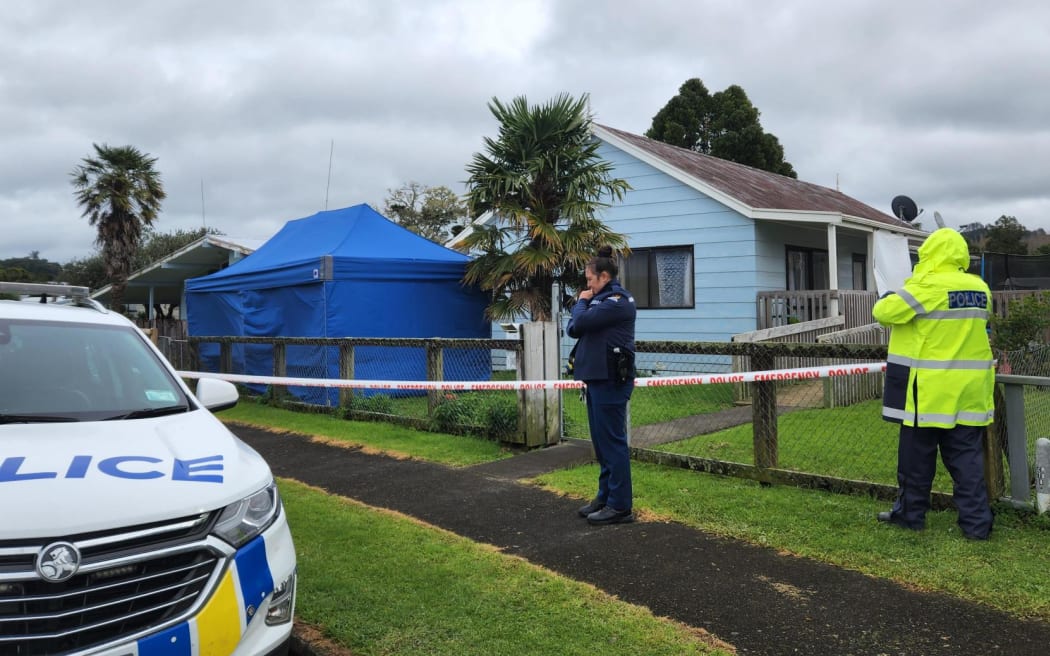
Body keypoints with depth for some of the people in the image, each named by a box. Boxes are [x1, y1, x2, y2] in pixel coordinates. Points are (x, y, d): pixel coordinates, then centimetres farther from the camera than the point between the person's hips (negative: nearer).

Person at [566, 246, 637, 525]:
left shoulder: (618, 301, -13)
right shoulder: (603, 299, 19)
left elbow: (580, 323, -19)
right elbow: (573, 329, 18)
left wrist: (582, 302, -4)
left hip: (611, 381, -10)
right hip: (597, 379, 10)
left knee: (612, 442, -7)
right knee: (602, 442, 14)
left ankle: (620, 506, -3)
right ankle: (605, 497, 22)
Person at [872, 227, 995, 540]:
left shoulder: (927, 286, -14)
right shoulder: (980, 288, 6)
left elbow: (883, 312, -10)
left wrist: (891, 299, 12)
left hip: (930, 388, -5)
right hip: (968, 389, 6)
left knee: (917, 456, 8)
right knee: (967, 456, 9)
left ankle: (910, 513, 19)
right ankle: (977, 521, 9)